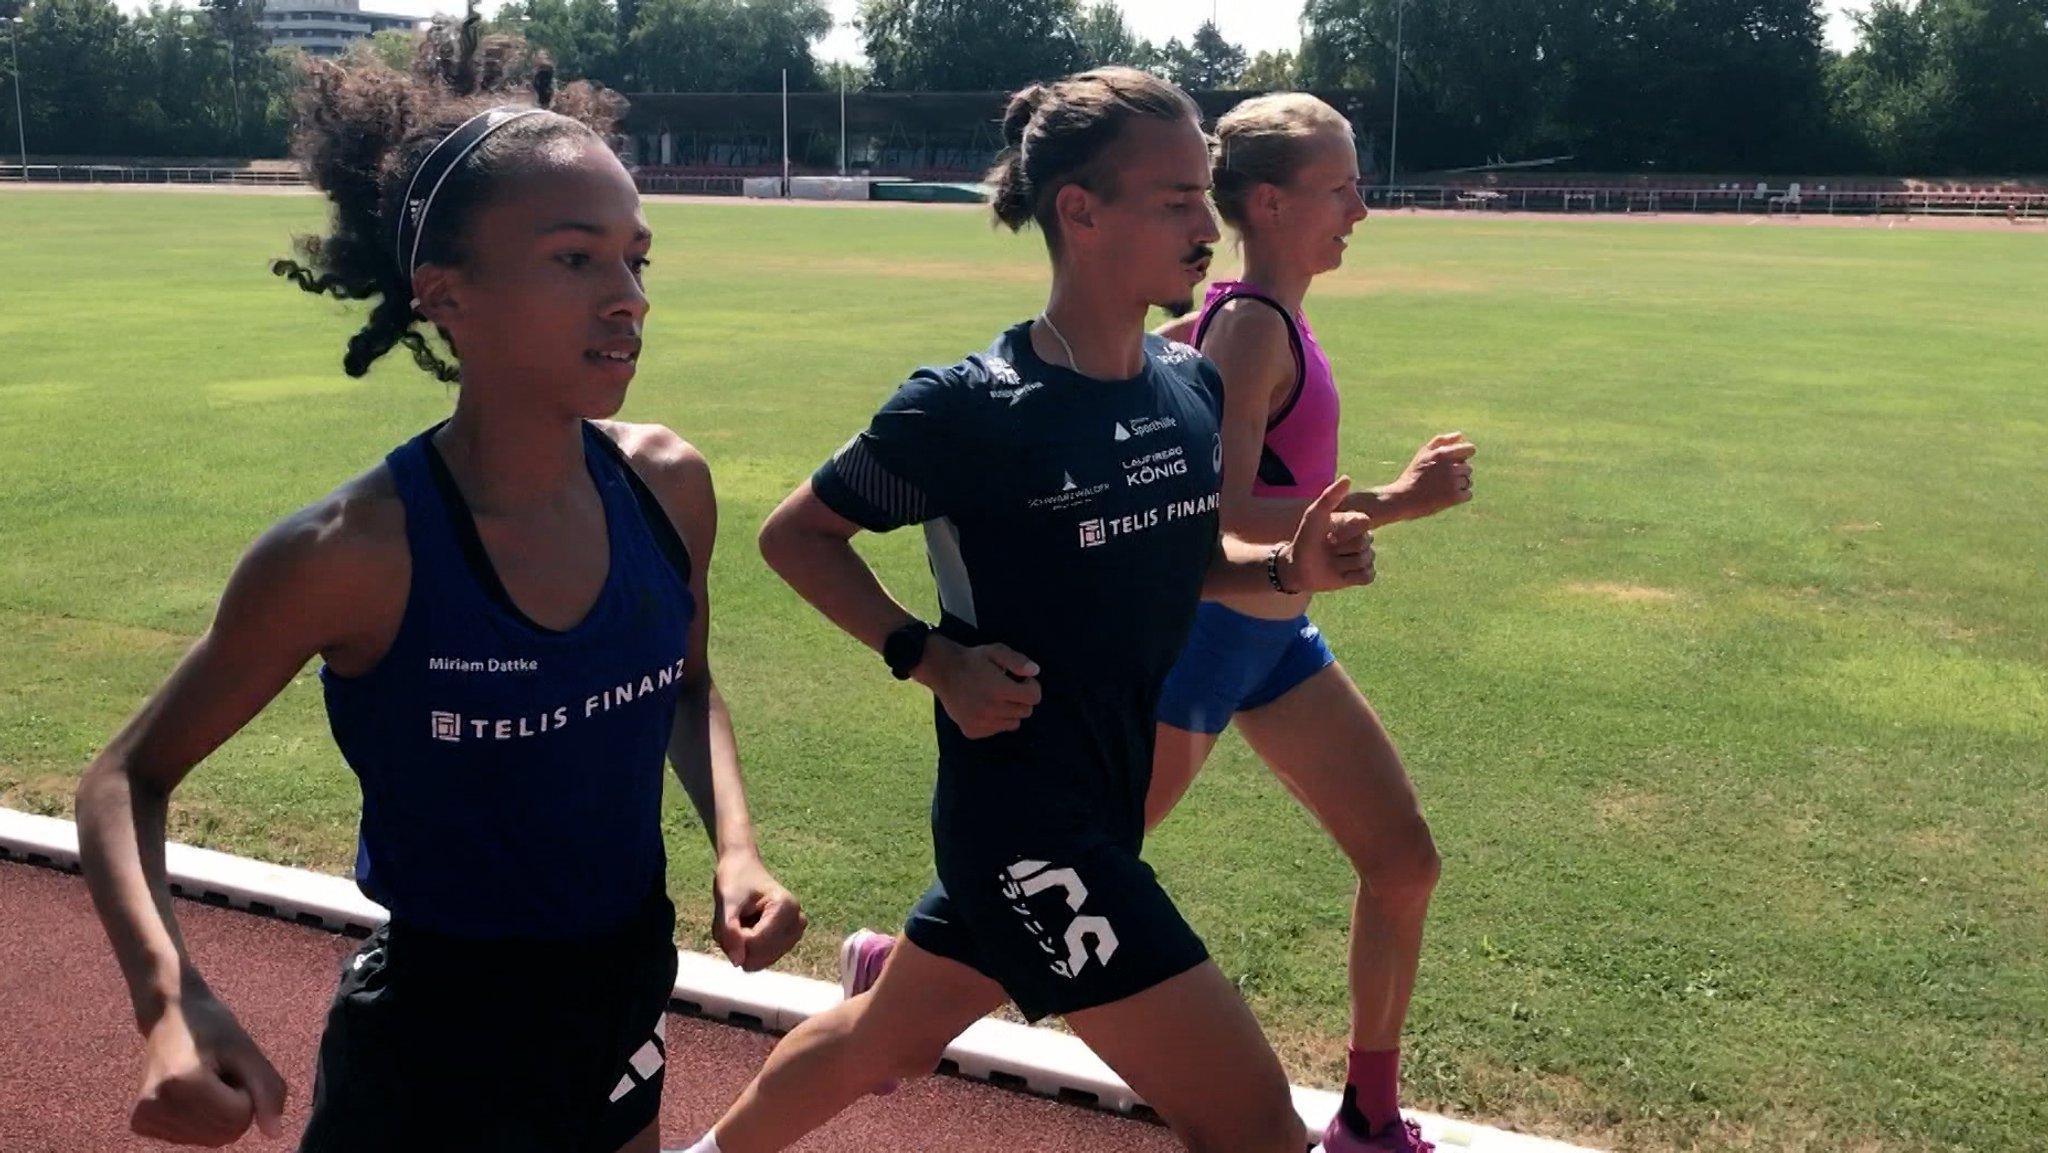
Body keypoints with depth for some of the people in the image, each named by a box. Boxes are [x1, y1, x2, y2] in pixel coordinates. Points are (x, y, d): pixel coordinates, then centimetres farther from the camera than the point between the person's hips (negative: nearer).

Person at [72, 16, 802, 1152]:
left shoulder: (667, 485, -12)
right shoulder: (352, 552, -25)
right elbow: (126, 780, -12)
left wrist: (734, 846, -9)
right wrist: (173, 1000, -28)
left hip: (628, 993, 5)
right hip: (432, 1034, -4)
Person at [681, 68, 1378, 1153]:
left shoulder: (1191, 385, 1)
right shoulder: (969, 408, -19)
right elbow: (793, 534, -7)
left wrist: (1288, 565, -4)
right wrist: (932, 658, -17)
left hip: (1106, 795, 8)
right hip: (1019, 809, -7)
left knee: (881, 1042, 26)